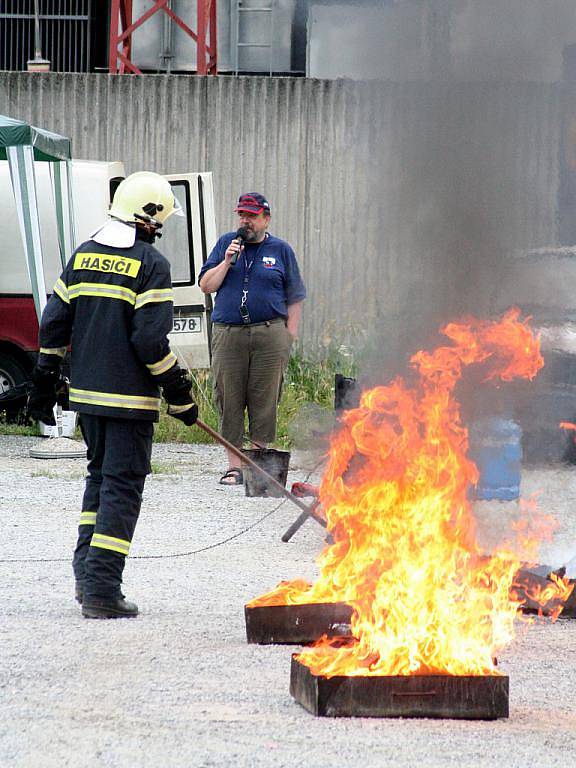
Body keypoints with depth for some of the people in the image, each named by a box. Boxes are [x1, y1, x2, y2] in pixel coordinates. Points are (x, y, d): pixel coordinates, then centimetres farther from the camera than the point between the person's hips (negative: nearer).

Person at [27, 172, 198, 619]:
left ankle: (87, 573, 20)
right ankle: (100, 590, -7)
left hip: (86, 394, 7)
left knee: (101, 474, 22)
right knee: (122, 486, -3)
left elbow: (54, 323, 11)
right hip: (130, 397, -7)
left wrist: (45, 382, 18)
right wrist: (181, 396, -8)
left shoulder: (82, 257, 10)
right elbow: (151, 339, -17)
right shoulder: (150, 263, -11)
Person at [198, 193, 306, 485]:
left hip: (269, 333, -1)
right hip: (227, 336, 1)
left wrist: (290, 334, 2)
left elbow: (294, 297, 10)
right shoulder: (226, 243, 14)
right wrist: (227, 261, -5)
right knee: (229, 401, -1)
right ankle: (233, 465, 4)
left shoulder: (280, 250, 10)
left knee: (264, 401, -2)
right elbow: (206, 285, 9)